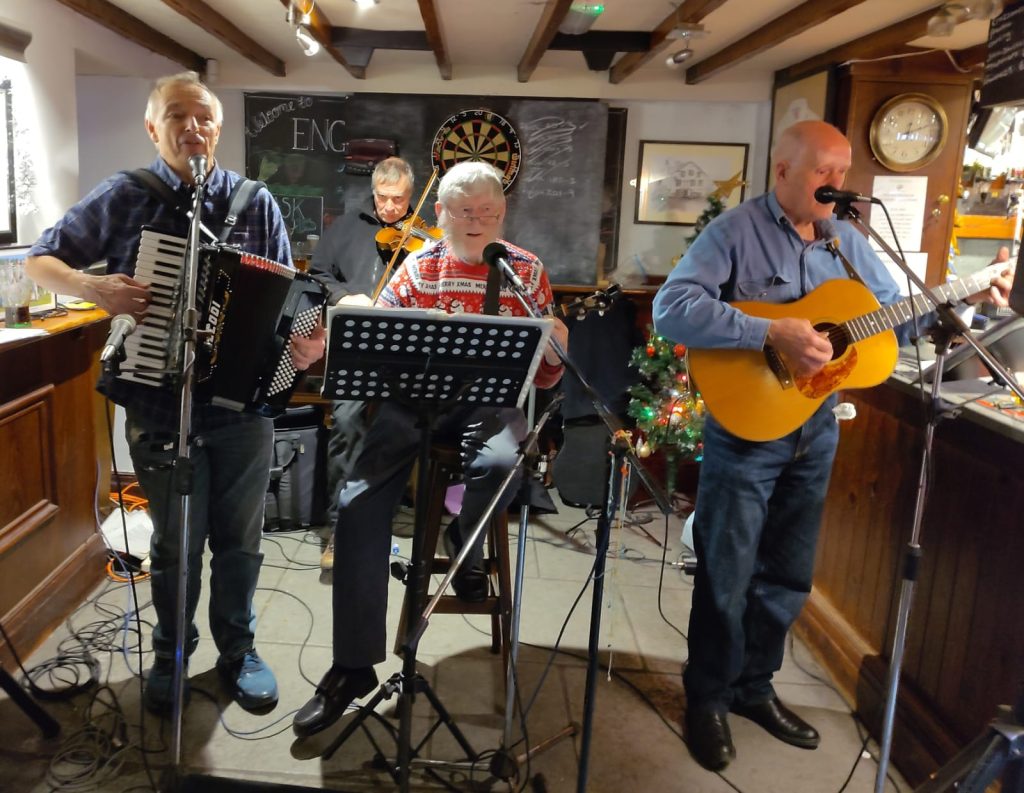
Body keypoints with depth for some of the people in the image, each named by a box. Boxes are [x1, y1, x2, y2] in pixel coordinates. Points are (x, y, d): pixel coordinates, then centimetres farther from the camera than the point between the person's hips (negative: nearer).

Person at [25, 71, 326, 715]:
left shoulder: (256, 203, 3)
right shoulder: (123, 197, -1)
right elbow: (41, 261, 5)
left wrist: (306, 340, -15)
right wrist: (90, 286, -16)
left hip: (246, 403, 1)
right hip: (160, 407, -1)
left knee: (239, 538, 13)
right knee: (177, 542, 11)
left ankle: (239, 649, 33)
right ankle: (171, 653, 34)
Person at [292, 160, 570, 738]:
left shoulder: (528, 271, 7)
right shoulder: (419, 268, 11)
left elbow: (542, 376, 6)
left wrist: (553, 350, -19)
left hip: (493, 399, -1)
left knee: (500, 462, -37)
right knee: (360, 504, -20)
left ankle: (467, 543, 2)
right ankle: (354, 665, -7)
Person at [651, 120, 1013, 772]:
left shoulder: (848, 241, 10)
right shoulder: (735, 231, -11)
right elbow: (672, 307, -24)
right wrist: (772, 332, -29)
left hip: (816, 430, 7)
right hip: (746, 430, -6)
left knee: (788, 576, 16)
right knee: (727, 575, 5)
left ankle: (754, 686, 35)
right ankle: (708, 698, 25)